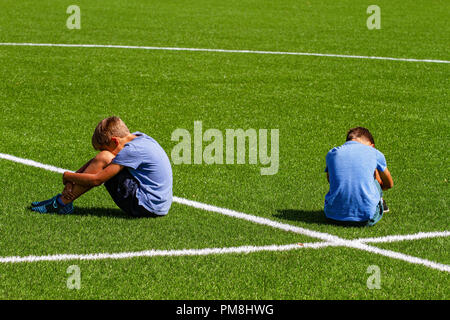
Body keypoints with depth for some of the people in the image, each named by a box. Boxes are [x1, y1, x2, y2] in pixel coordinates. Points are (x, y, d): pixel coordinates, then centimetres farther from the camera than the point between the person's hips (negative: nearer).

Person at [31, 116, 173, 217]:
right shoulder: (138, 137, 10)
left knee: (103, 159, -11)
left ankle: (62, 203, -4)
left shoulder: (132, 150, -17)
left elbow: (96, 179, -16)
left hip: (146, 206, -10)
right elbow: (94, 163, 13)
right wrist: (71, 182, 4)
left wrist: (68, 176, 0)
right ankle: (65, 200, 8)